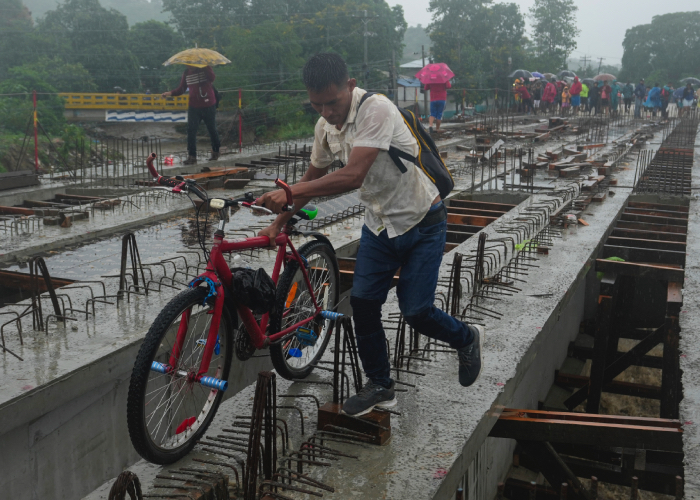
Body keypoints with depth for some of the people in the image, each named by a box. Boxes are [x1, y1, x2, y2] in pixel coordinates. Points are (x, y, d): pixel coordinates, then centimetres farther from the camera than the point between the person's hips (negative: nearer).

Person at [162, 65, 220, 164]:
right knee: (191, 131, -7)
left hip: (209, 106, -3)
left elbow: (212, 77, -27)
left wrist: (205, 67, -34)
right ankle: (192, 156, -4)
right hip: (194, 107, 3)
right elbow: (181, 89, 6)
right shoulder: (186, 73, 6)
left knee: (212, 130, 9)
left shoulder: (206, 69, -5)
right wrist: (170, 93, -10)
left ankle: (215, 152, 27)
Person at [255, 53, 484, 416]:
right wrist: (279, 223, 8)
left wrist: (290, 192, -39)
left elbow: (353, 176, -37)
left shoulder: (376, 110, -28)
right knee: (362, 303, 0)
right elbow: (313, 177, 13)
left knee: (415, 311, -7)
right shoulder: (325, 126, -3)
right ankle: (379, 386, 19)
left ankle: (467, 338, 26)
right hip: (379, 226, 7)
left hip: (422, 223, -7)